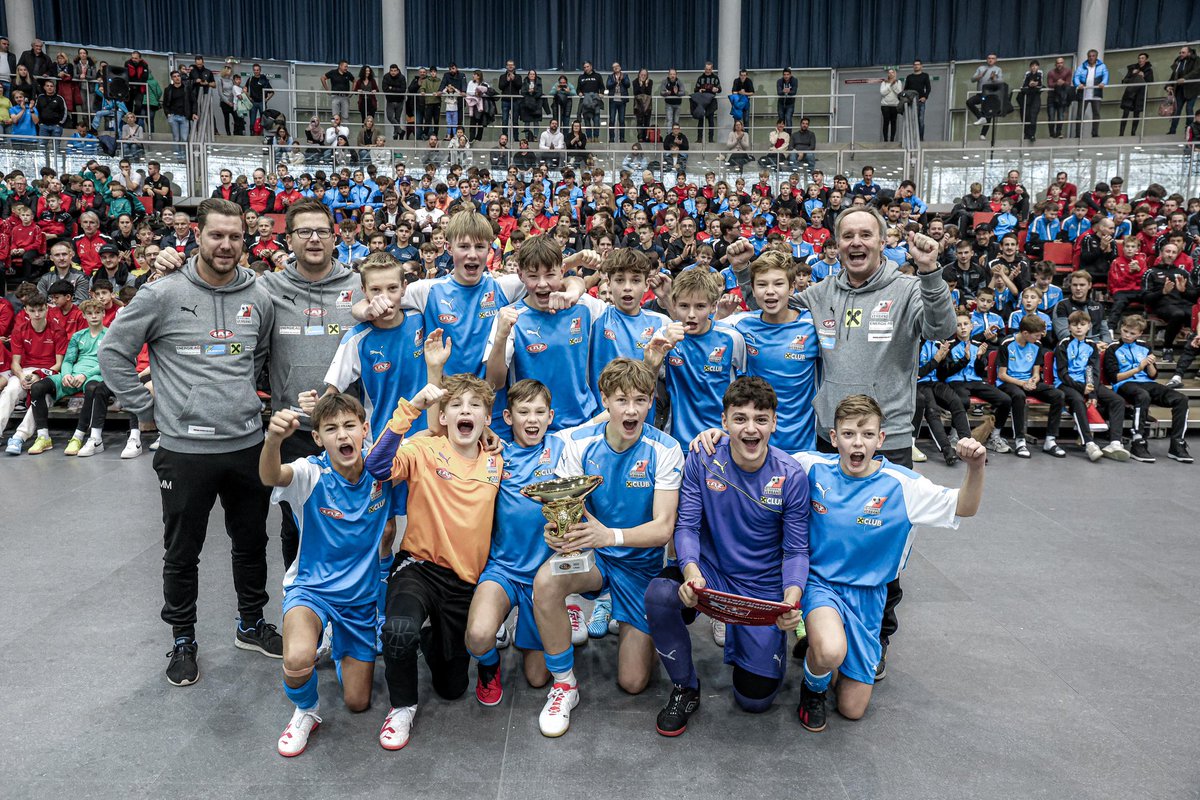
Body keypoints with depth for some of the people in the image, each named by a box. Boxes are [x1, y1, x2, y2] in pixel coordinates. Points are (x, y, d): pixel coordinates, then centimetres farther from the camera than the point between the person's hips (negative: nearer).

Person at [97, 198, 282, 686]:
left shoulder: (258, 298, 3)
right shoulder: (163, 295, -8)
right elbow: (113, 351, -2)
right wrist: (147, 409, -4)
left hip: (247, 443, 4)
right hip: (185, 448, -3)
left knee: (252, 543, 16)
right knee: (182, 554, 10)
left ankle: (251, 625, 36)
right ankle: (183, 640, 29)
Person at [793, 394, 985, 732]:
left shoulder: (901, 485, -12)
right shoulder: (813, 467, -10)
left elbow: (964, 508, -14)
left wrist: (975, 466, -34)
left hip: (865, 595, 2)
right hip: (819, 582, -1)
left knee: (852, 709, 5)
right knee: (831, 652, -36)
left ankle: (820, 640, 35)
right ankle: (813, 686, 2)